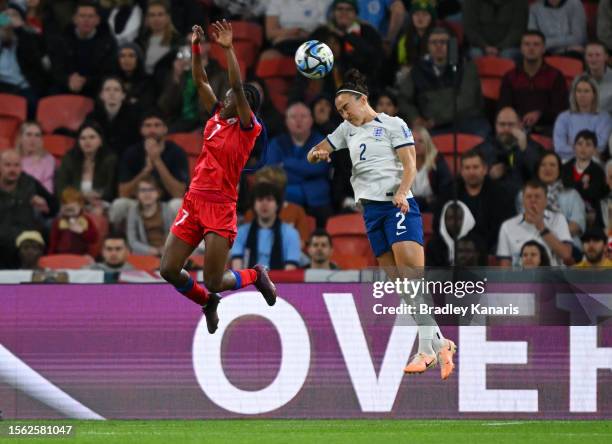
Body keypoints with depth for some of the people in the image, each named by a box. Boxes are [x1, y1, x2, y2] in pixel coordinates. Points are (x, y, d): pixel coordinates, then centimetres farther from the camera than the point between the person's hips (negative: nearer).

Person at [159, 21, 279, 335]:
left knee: (214, 282, -8)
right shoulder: (216, 119, 13)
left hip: (220, 206, -7)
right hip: (194, 201, 7)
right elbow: (200, 81, 16)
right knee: (168, 270, 0)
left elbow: (238, 87, -17)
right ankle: (207, 303, 27)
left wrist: (228, 49, -21)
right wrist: (196, 48, 7)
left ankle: (256, 276, 23)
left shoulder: (248, 128, -4)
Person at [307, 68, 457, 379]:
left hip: (398, 205, -7)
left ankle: (428, 346, -26)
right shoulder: (347, 130, 20)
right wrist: (318, 154, -2)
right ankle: (437, 344, 0)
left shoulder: (392, 125, 1)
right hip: (371, 210, 7)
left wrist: (402, 191, -24)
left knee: (412, 274, -20)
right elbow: (314, 154, 22)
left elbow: (410, 165, -6)